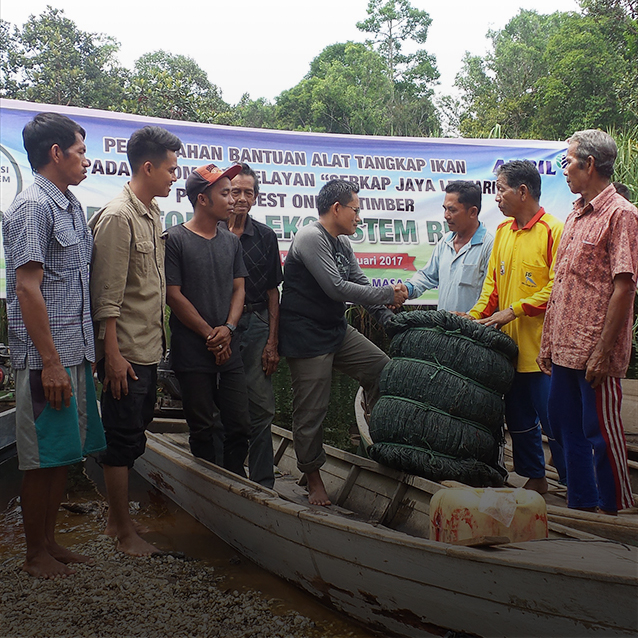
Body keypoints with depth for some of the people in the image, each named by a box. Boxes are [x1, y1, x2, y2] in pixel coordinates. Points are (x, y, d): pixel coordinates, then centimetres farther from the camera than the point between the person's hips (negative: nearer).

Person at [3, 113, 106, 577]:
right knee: (43, 458, 2)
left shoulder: (72, 205, 15)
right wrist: (50, 362, -20)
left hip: (75, 352, 9)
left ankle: (50, 542, 29)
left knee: (64, 454, 15)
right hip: (48, 357, -9)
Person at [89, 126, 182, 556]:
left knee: (136, 432, 16)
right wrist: (112, 354, -19)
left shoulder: (154, 212, 13)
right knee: (123, 437, 2)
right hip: (126, 349, -9)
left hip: (149, 345, 9)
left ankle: (118, 517, 31)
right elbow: (107, 296, -18)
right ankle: (124, 530, 17)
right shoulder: (117, 218, -16)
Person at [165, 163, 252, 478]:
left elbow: (239, 288, 11)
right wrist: (210, 335, -8)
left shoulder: (231, 241, 11)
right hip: (192, 353, -4)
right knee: (202, 428, 6)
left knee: (240, 425, 6)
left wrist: (228, 328, -6)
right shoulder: (175, 239, -5)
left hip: (229, 350, 5)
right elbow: (174, 295, -8)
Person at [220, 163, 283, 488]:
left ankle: (263, 484, 11)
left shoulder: (265, 236, 9)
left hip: (256, 324, 2)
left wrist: (272, 342, 3)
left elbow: (272, 291, 8)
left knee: (261, 407, 0)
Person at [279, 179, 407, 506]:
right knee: (311, 410, 0)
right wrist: (389, 294, -16)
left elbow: (360, 283, 15)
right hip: (307, 336, -9)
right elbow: (336, 288, -23)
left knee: (382, 367, 1)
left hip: (337, 330, 9)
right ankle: (313, 476, 19)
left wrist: (388, 319, 5)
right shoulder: (310, 237, -17)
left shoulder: (342, 243, 10)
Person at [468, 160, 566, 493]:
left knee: (553, 419, 0)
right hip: (509, 344, 8)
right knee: (518, 417, 16)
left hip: (541, 345, -8)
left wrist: (513, 311, -17)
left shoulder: (553, 230, -12)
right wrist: (476, 316, 4)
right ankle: (534, 478, 32)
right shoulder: (503, 231, 12)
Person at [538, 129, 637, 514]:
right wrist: (548, 343, 16)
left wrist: (603, 353, -20)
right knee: (566, 428, 15)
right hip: (565, 348, 9)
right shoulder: (576, 215, 16)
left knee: (601, 432, 3)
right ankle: (581, 506, 30)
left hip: (594, 352, -8)